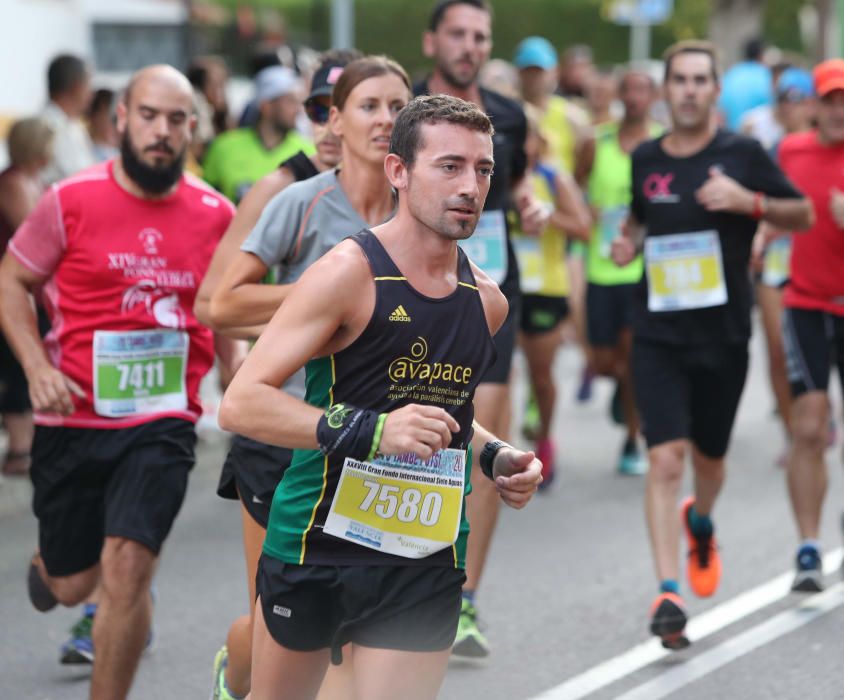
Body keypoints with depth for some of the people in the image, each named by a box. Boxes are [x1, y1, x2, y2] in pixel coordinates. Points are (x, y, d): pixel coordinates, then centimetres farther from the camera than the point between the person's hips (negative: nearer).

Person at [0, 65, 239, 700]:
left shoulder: (216, 215, 2)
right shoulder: (72, 201, -6)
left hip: (164, 425, 0)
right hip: (73, 420, 0)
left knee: (127, 570, -16)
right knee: (72, 586, 12)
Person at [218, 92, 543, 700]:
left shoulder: (487, 300, 7)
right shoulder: (349, 273, -13)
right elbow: (240, 403, -19)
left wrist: (494, 456, 8)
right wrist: (369, 430, -29)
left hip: (426, 565, 4)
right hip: (316, 551, -4)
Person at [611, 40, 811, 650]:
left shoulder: (743, 154, -3)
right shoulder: (645, 159, 5)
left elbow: (804, 215, 3)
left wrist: (749, 201, -14)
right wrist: (627, 242, 3)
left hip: (723, 333, 0)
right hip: (658, 333, 0)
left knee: (708, 458, 15)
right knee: (666, 459, -13)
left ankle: (700, 522, 51)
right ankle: (669, 593, -16)